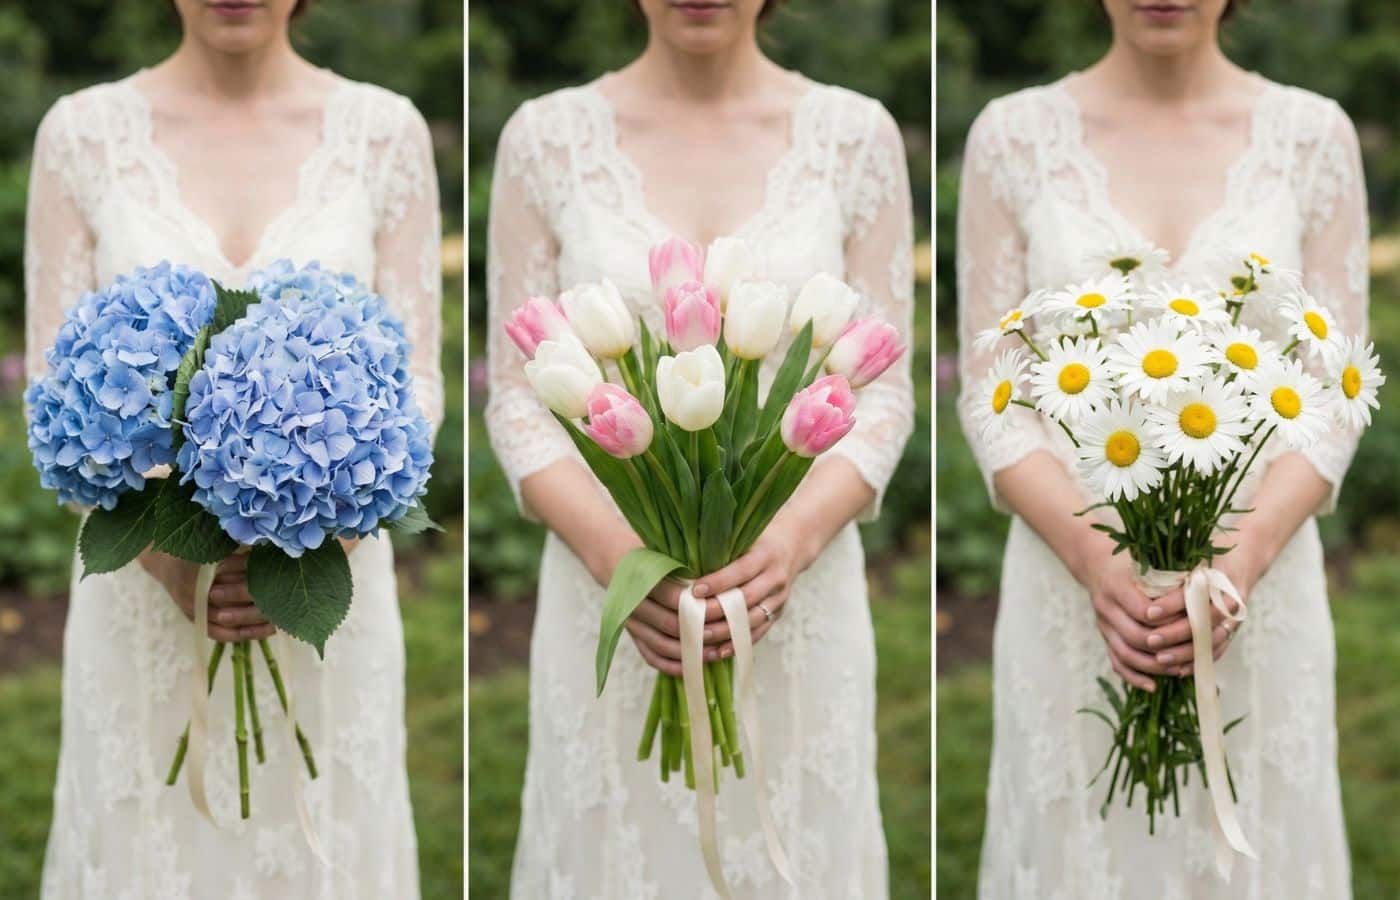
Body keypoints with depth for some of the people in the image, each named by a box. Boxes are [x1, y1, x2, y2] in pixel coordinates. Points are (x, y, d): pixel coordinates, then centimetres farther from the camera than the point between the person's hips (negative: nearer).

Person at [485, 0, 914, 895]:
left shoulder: (858, 135, -1)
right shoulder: (547, 137, -1)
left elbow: (884, 391, 0)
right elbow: (520, 394, 0)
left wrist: (792, 540, -17)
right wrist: (615, 551, -17)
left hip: (798, 600, 0)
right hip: (610, 588, 0)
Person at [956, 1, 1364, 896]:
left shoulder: (1314, 135, -1)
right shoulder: (1014, 136, -2)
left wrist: (1238, 563, -16)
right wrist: (1096, 560, -17)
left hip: (1260, 589, 0)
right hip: (1070, 585, 0)